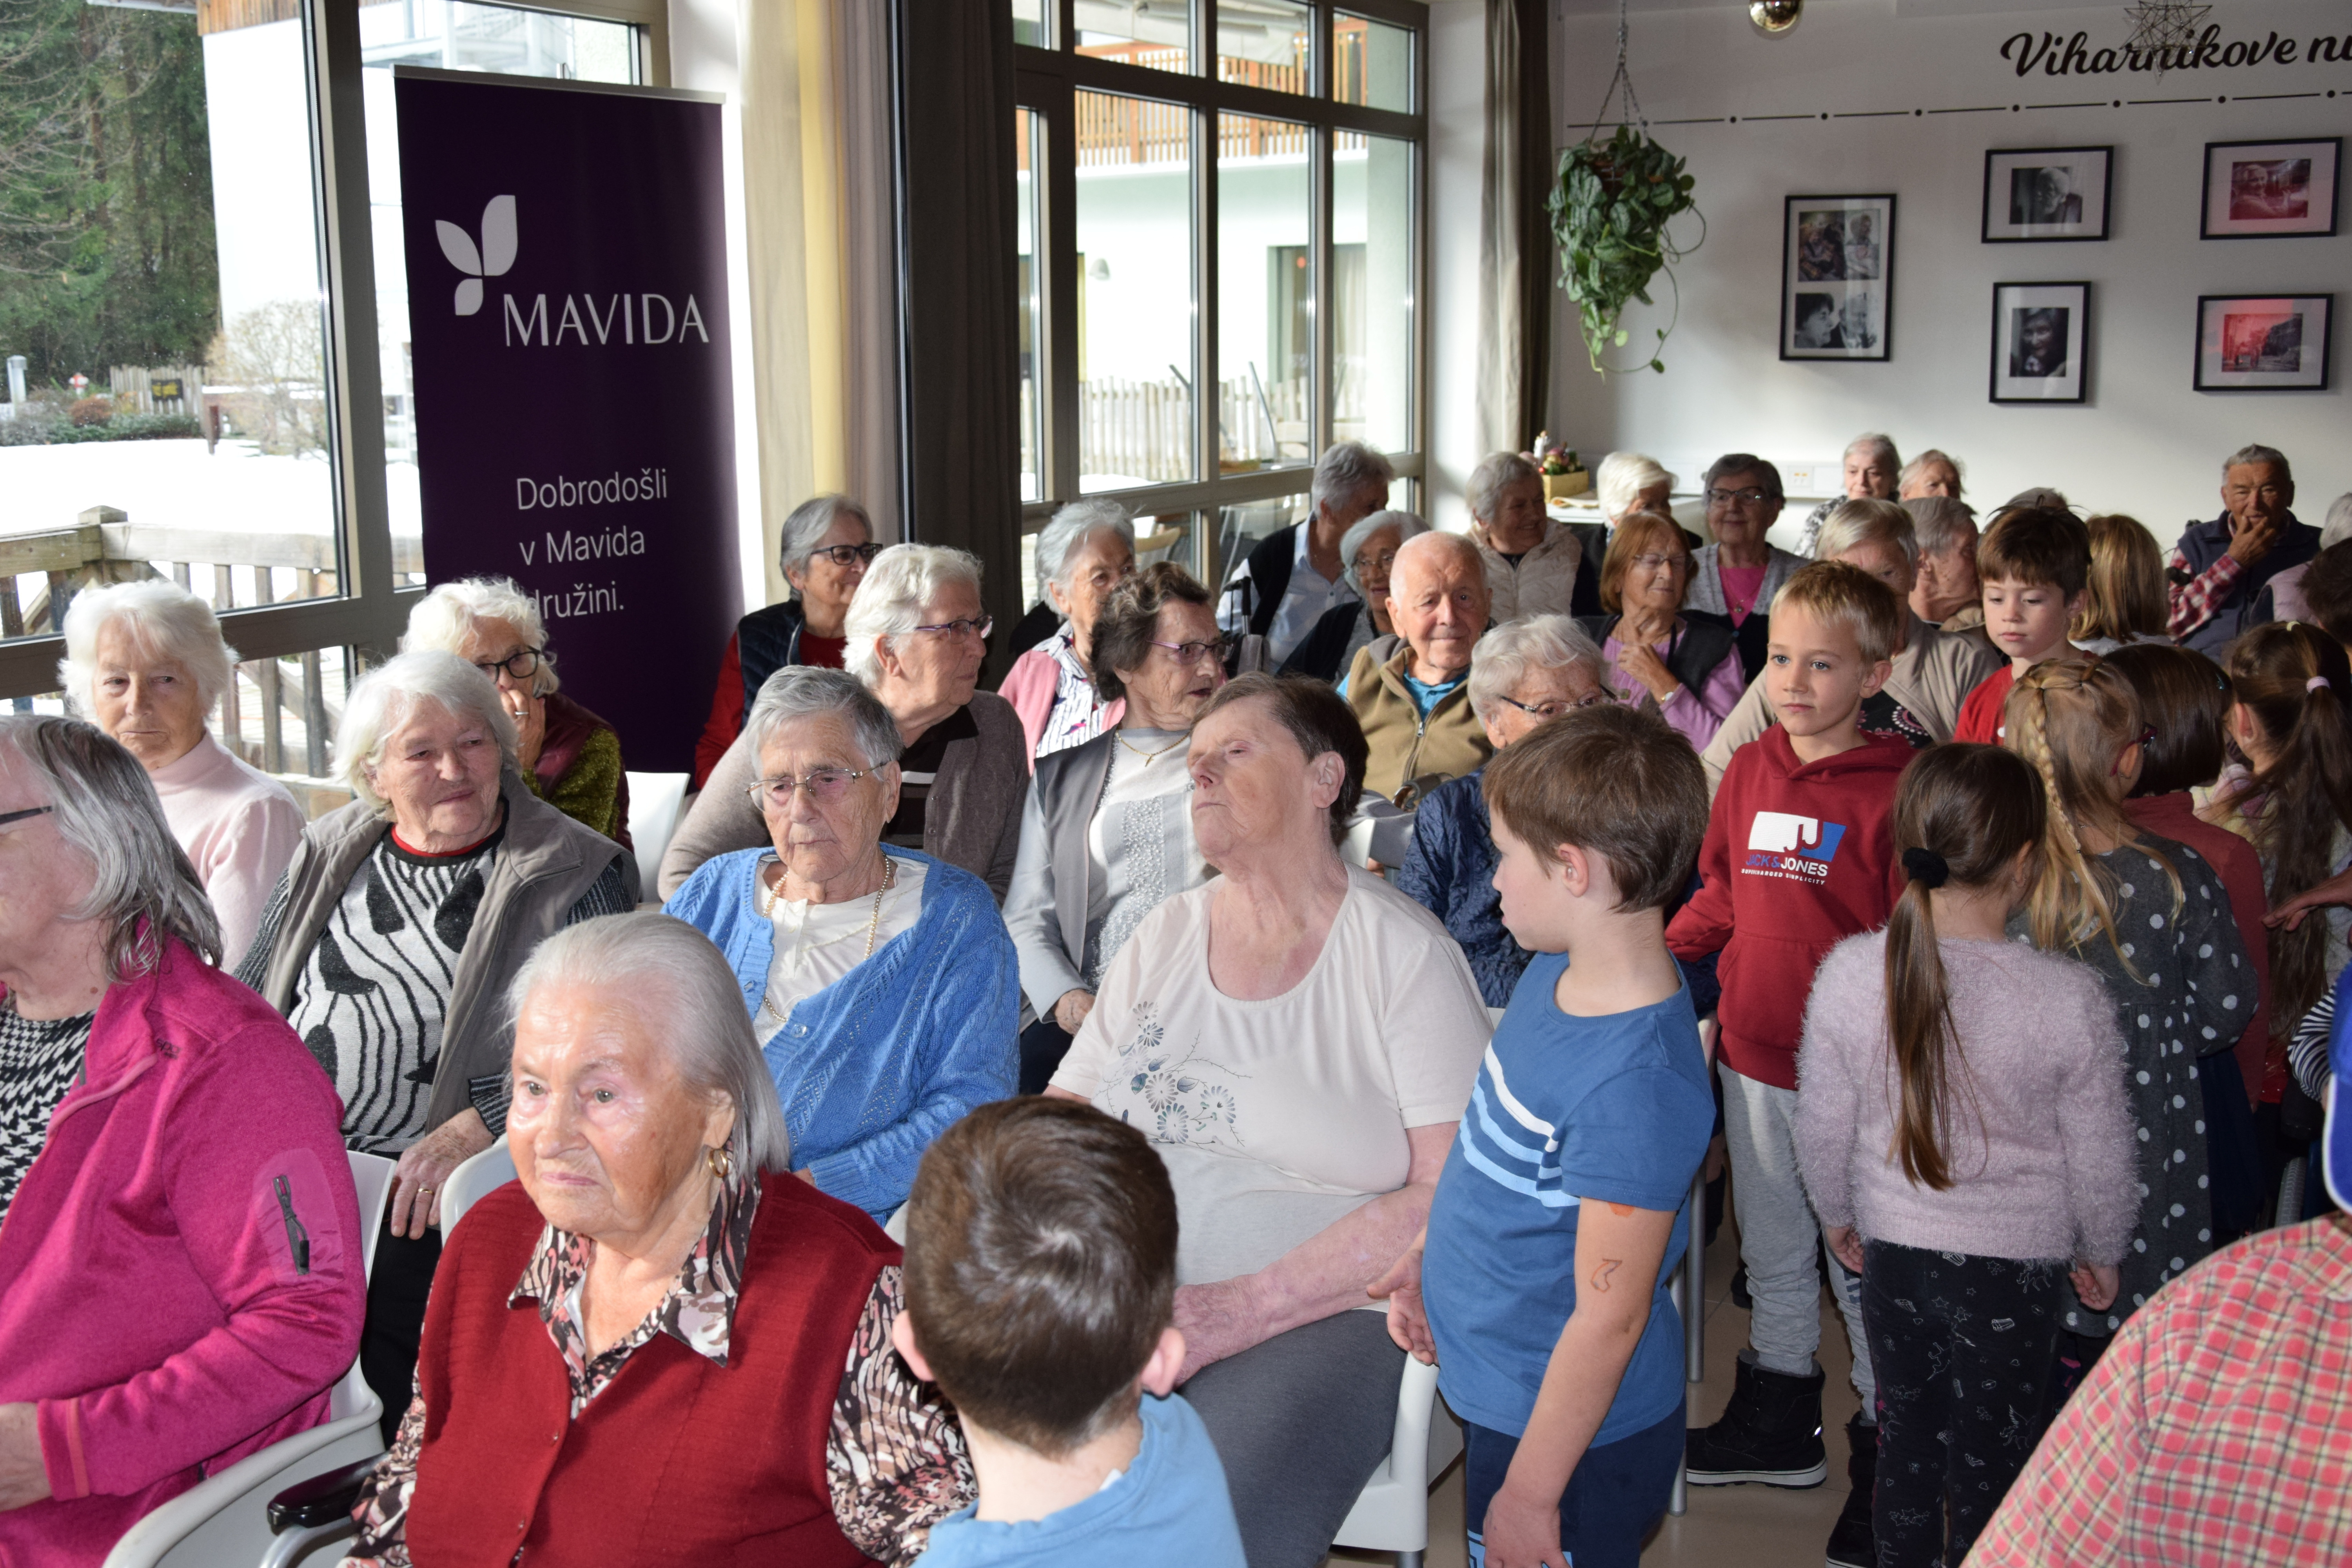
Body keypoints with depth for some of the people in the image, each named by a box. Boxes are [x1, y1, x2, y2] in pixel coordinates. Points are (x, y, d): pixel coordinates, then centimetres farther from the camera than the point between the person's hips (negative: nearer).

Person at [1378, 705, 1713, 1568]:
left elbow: (1608, 1319, -26)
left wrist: (1530, 1494, -18)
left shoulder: (1637, 1083, -33)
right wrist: (1429, 1253, 7)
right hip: (1499, 1387, 9)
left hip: (1572, 1431, -8)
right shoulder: (1561, 970, -5)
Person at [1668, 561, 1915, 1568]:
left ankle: (1884, 1456, 21)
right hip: (1754, 1059, 6)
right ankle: (1779, 1422, 40)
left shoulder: (1897, 790, -14)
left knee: (1863, 1267, 5)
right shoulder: (1749, 773, 5)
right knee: (1772, 1251, 22)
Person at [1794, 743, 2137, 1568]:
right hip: (2015, 1264, -2)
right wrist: (2102, 1252, 9)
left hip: (1891, 1250, 3)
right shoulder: (2070, 998, -23)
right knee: (1992, 1462, 16)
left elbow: (1822, 1127, -5)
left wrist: (1838, 1214, 14)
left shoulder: (1850, 972, -17)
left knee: (1905, 1434, 23)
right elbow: (2100, 1156, -10)